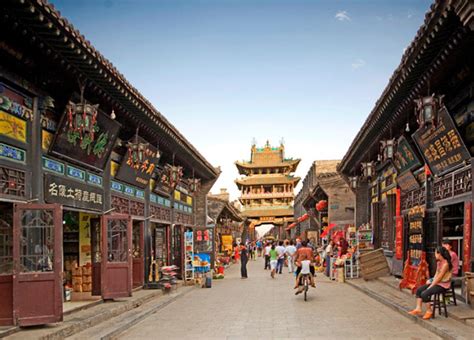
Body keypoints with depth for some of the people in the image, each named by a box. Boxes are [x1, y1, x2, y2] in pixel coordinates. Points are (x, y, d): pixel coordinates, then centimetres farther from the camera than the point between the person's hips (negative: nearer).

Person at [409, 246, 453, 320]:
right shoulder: (438, 262, 9)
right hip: (436, 282, 10)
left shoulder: (445, 264, -21)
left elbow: (439, 277, -20)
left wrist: (430, 286, -16)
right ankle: (418, 309, 1)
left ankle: (429, 311, -5)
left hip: (443, 285, -10)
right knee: (419, 290, -1)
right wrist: (432, 281, -3)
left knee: (424, 294, -23)